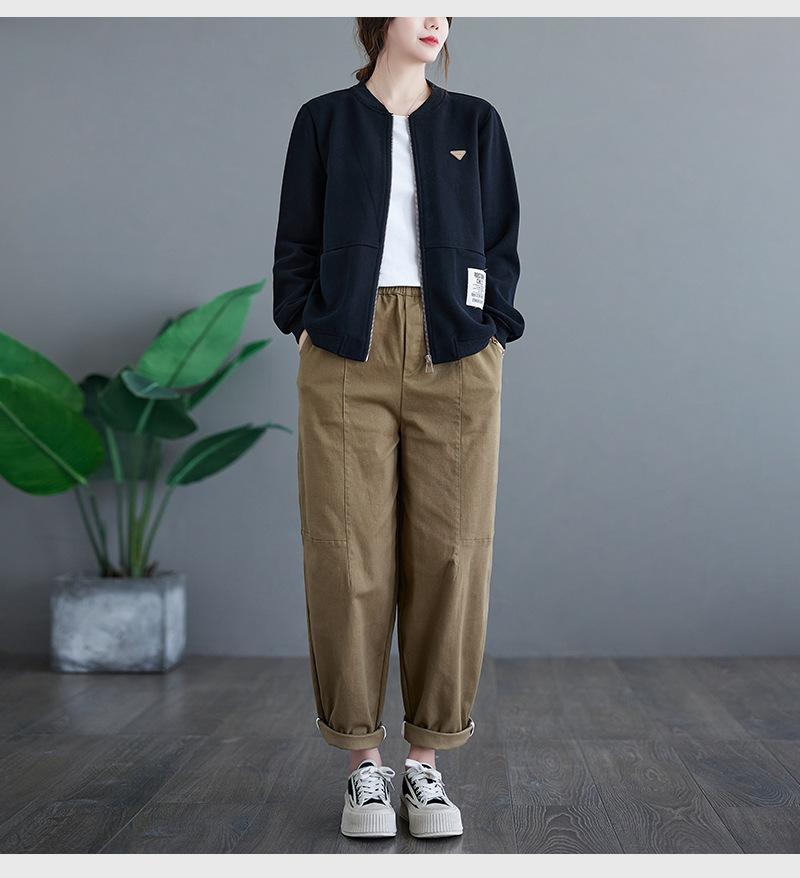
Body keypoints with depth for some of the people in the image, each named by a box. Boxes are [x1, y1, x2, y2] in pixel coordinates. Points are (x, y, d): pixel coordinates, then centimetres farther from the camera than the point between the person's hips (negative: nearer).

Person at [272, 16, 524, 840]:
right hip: (347, 357, -1)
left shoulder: (475, 122, 15)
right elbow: (296, 244, 11)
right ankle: (363, 762, 8)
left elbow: (502, 243, 12)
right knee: (348, 555, -3)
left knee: (448, 554, -1)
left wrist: (489, 329, 1)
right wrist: (305, 326, 0)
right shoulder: (324, 119, 12)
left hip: (455, 361, 1)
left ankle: (426, 760, 10)